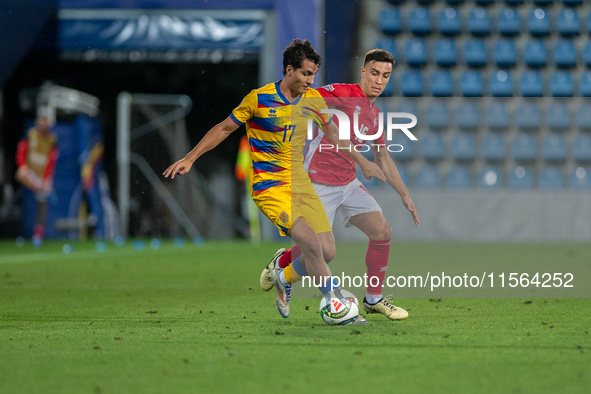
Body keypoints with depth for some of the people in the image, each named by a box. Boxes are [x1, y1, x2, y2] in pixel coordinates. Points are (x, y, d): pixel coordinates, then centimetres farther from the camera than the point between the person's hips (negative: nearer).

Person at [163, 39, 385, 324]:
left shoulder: (313, 100, 4)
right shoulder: (259, 98, -11)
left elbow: (334, 132, 23)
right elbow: (224, 128, 1)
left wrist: (363, 162, 26)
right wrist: (189, 158, 0)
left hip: (300, 182, 6)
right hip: (268, 187, -6)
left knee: (327, 250, -7)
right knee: (312, 244, -23)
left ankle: (284, 279, 22)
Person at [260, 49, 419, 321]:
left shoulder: (374, 115, 13)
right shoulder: (342, 94, -11)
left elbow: (383, 159, 23)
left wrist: (405, 196, 22)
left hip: (348, 184, 7)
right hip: (319, 184, -7)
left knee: (382, 232, -6)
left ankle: (373, 299, 10)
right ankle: (282, 262, 25)